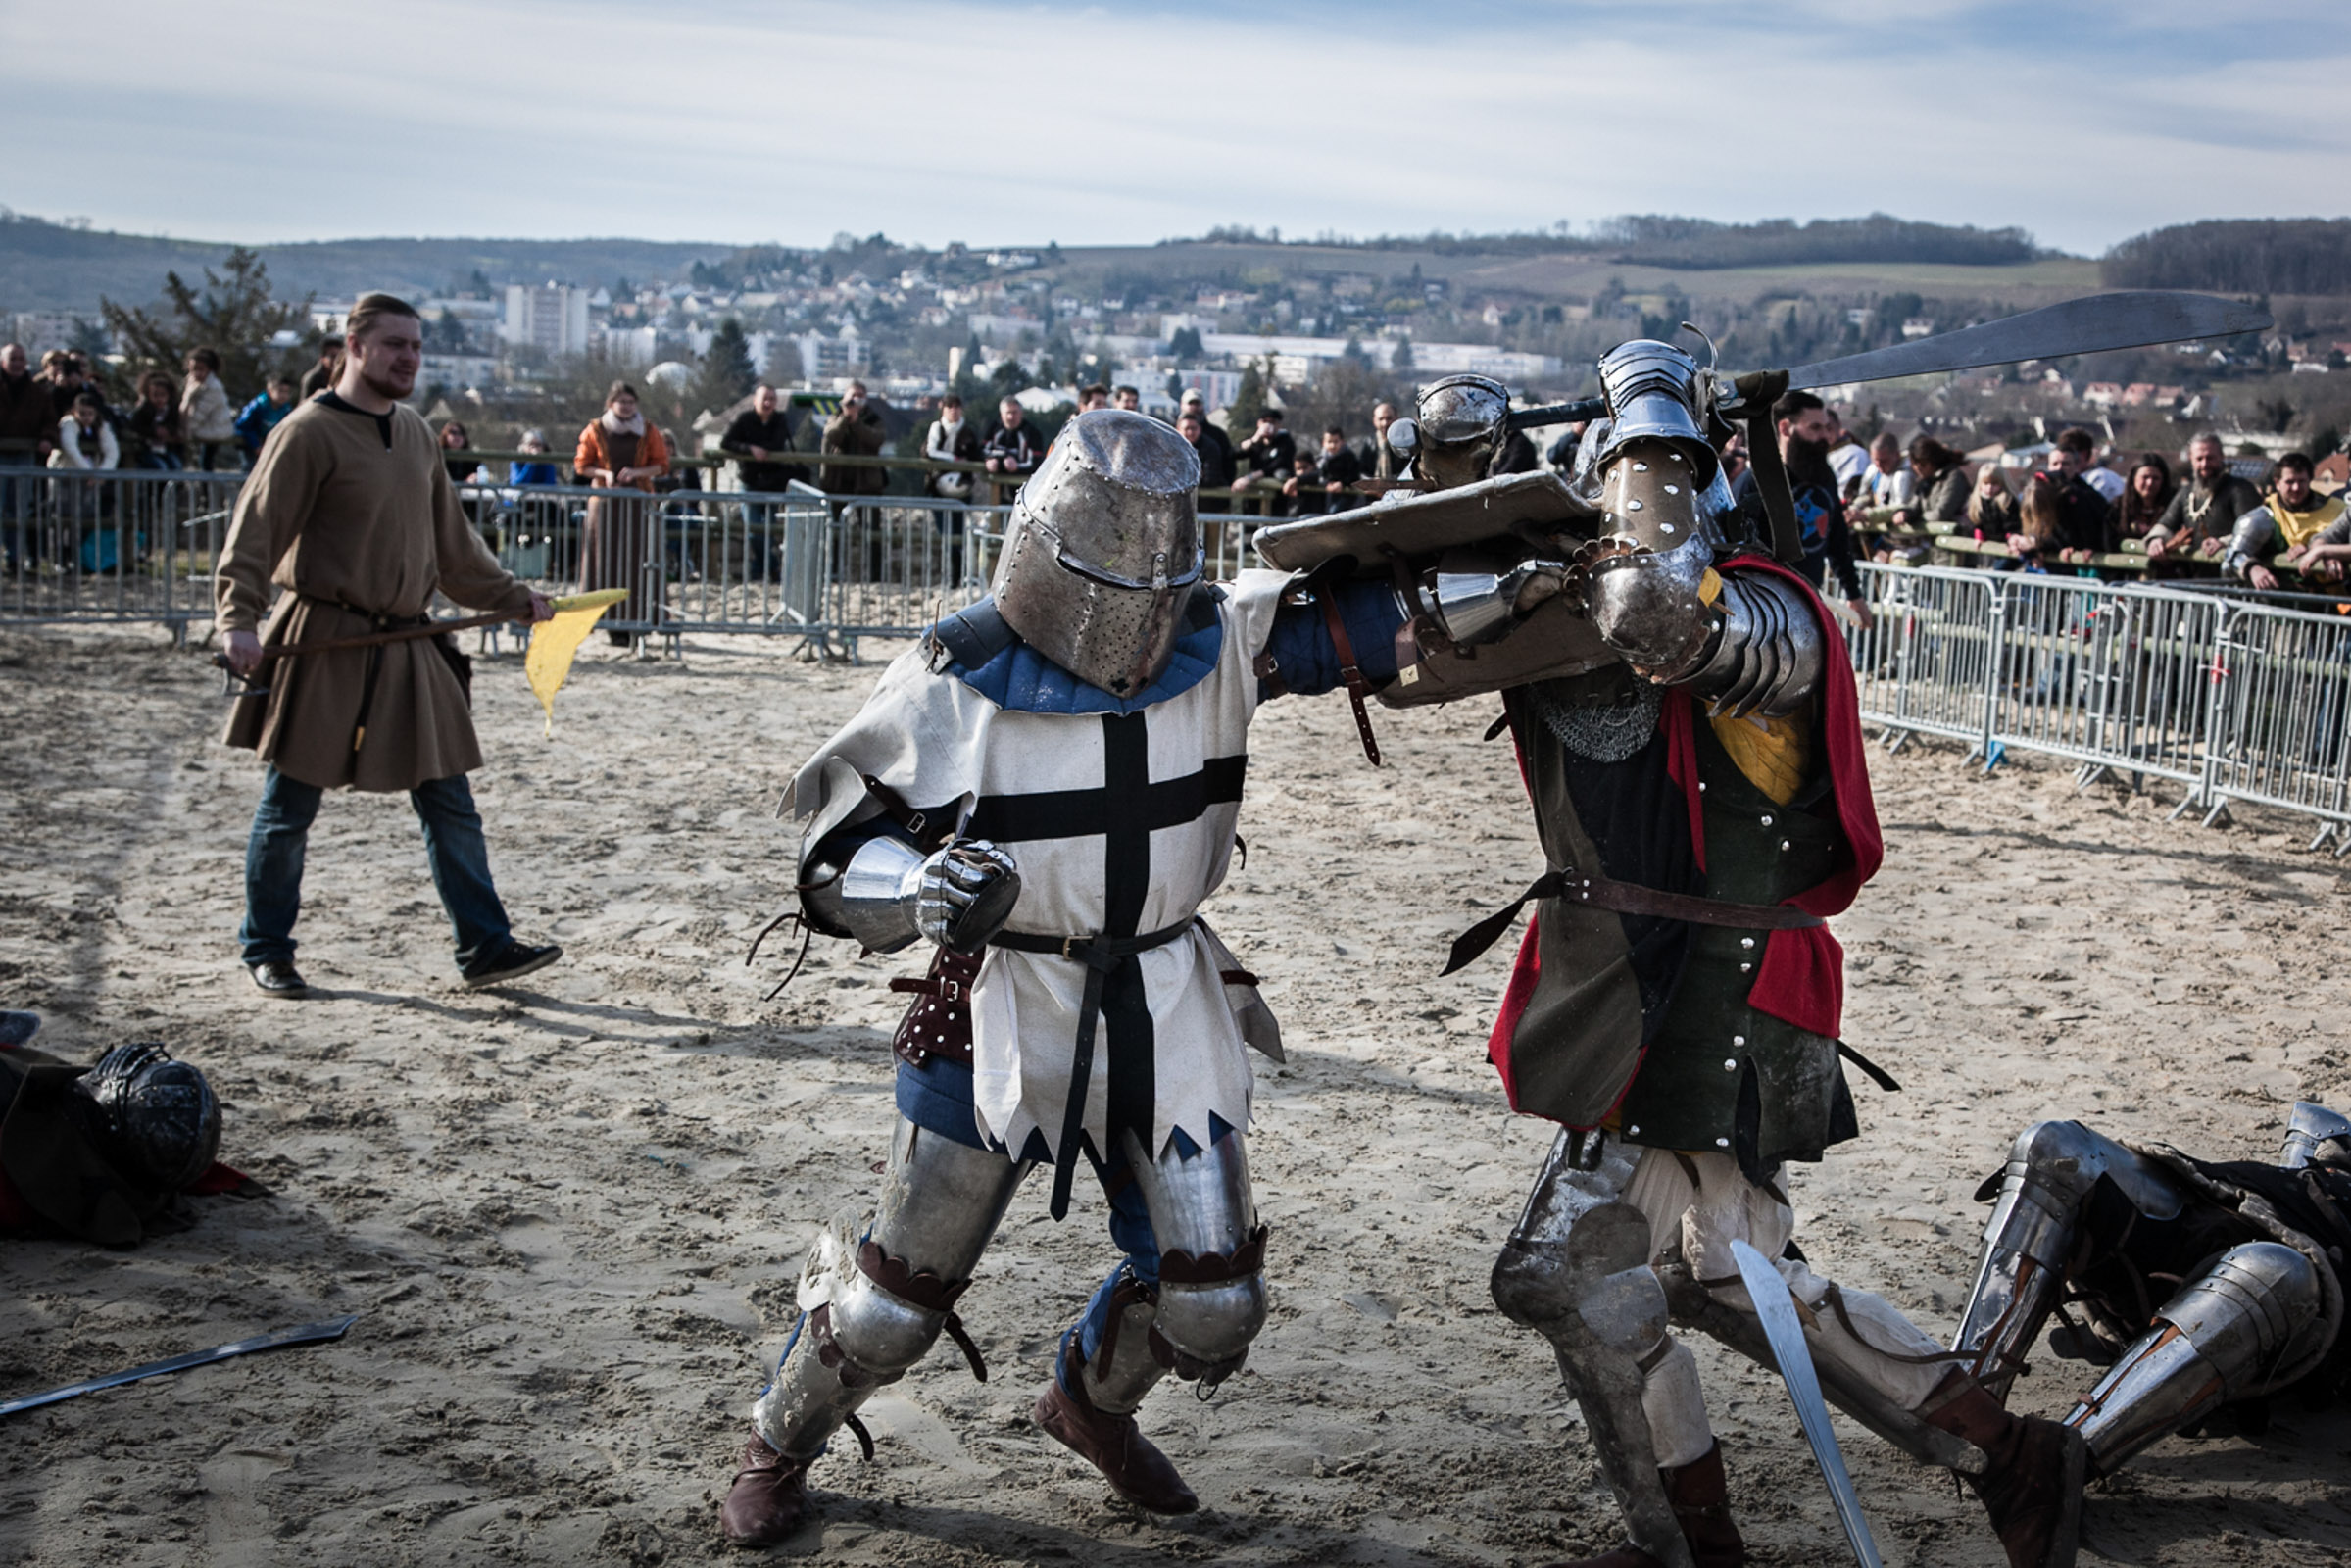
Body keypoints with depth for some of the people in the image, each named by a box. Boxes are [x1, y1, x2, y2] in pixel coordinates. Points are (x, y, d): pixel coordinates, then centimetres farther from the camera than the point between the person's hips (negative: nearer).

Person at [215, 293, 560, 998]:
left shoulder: (415, 433, 12)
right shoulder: (310, 433, -10)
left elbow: (453, 543, 22)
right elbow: (254, 533, -14)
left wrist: (516, 598, 21)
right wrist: (239, 620, -27)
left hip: (407, 650, 7)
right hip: (322, 648, -6)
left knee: (450, 803, 5)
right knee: (289, 808, 4)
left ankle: (484, 946, 11)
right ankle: (266, 951, 20)